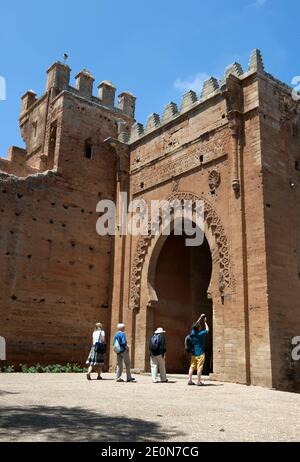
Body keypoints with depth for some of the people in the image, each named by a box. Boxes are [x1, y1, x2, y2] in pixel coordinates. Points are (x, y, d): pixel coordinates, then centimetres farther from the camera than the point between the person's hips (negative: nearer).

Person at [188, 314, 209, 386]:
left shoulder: (193, 333, 2)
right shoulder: (201, 334, -12)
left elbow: (196, 325, 18)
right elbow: (207, 330, 7)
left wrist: (200, 318, 25)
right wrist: (205, 322, 19)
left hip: (193, 353, 5)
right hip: (200, 353, -5)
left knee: (192, 367, 7)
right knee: (199, 368, -3)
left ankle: (190, 380, 8)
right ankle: (199, 382, -2)